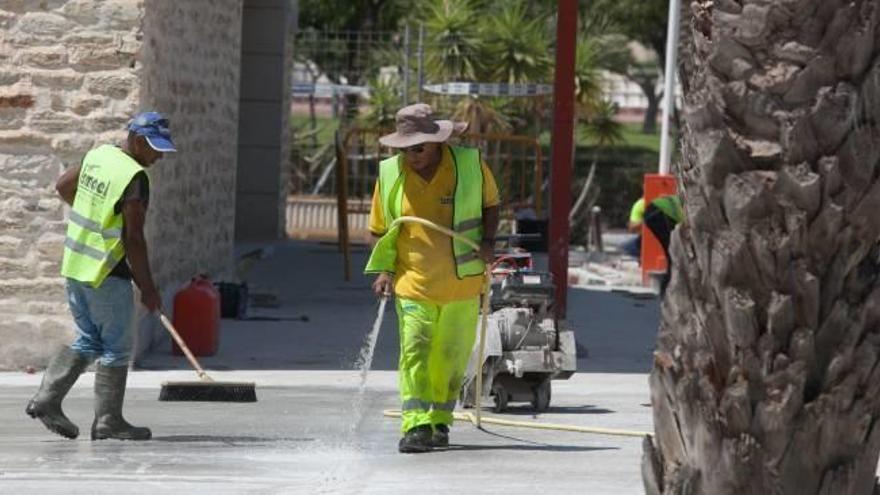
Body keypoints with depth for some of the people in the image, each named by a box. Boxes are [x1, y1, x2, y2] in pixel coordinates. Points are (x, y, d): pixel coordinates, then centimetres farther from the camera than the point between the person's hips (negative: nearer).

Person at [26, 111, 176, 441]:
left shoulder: (98, 155, 5)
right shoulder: (135, 178, -19)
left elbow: (63, 186, 21)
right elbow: (133, 238, -19)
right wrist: (147, 287, -12)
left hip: (74, 265, 8)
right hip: (106, 273, -8)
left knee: (88, 342, 18)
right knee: (116, 348, 4)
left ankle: (47, 399, 8)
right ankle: (108, 421, 7)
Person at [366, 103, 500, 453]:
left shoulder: (469, 165, -4)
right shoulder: (390, 174, -1)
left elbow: (490, 203, 12)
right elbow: (379, 229, 8)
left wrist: (487, 240, -5)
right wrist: (385, 270, -5)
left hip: (461, 283, 1)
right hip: (412, 282, -1)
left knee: (451, 357, 10)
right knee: (414, 351, -14)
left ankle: (439, 422, 26)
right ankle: (415, 427, -19)